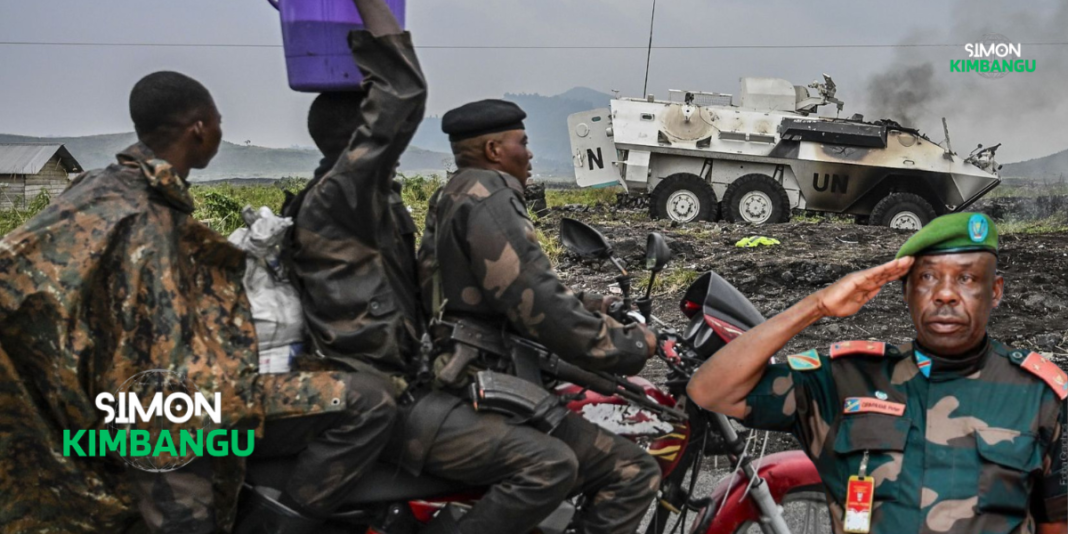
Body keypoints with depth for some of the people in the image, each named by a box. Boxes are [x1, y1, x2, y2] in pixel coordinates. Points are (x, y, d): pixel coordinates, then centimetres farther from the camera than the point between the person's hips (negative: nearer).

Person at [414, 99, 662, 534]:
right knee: (550, 463, -39)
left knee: (634, 473, 2)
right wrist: (631, 347, -7)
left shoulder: (453, 198, 24)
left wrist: (619, 330, 16)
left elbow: (538, 294, 25)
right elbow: (540, 306, -19)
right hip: (454, 405, -11)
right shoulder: (487, 195, -9)